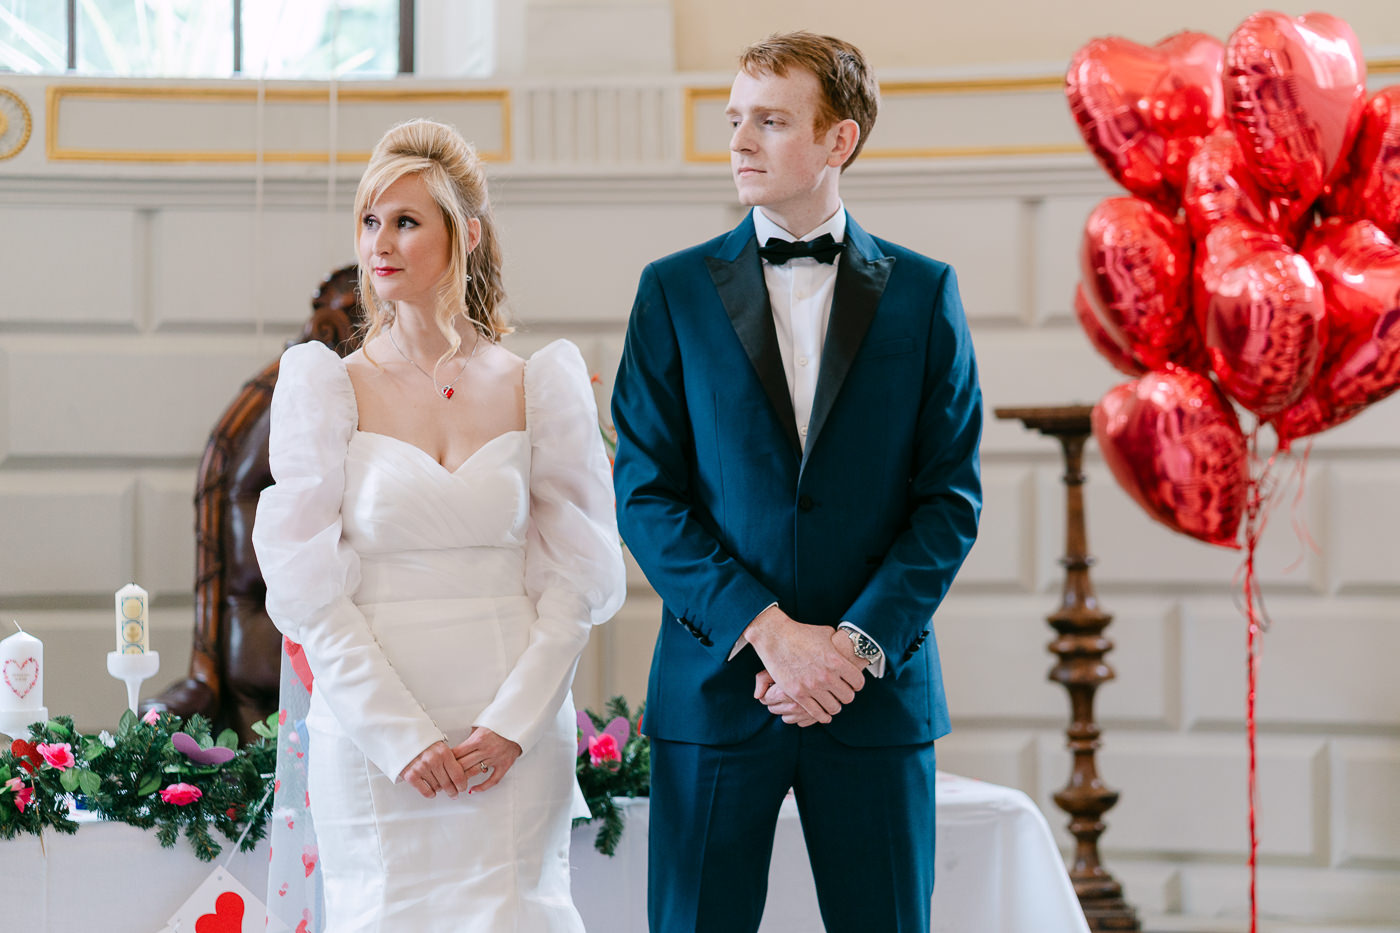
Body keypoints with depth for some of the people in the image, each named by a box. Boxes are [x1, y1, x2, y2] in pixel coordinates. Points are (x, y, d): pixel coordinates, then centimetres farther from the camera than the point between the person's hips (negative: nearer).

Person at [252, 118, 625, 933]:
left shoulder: (539, 386, 4)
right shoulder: (330, 390, 1)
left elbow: (574, 577, 3)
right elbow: (311, 589, -3)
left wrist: (512, 725, -8)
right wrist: (403, 738, -11)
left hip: (518, 735, 1)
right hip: (371, 733, -1)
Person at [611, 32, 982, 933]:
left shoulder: (922, 293, 5)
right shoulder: (674, 291, 5)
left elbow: (951, 494, 2)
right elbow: (646, 495, -1)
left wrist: (859, 643, -10)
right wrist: (767, 631, -12)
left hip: (878, 688, 0)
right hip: (717, 686, 0)